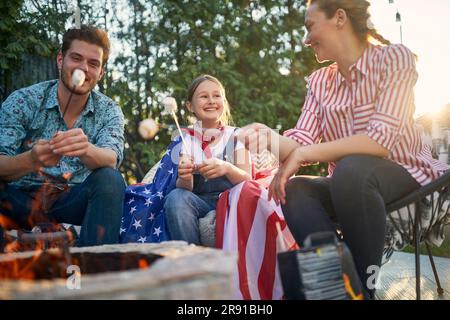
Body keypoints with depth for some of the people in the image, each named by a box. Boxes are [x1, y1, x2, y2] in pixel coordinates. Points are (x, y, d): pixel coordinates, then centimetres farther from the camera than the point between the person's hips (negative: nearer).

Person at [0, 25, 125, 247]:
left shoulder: (109, 111, 2)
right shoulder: (22, 101, -4)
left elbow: (111, 160, -18)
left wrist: (86, 150, -42)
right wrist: (32, 160, -37)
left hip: (74, 202, 2)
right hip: (20, 198, -1)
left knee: (110, 179, -27)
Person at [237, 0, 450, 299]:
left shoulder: (393, 57, -10)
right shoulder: (320, 80, 7)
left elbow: (382, 139, -23)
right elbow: (302, 142, -6)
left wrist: (303, 154, -26)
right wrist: (273, 139, -29)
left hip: (407, 173, -5)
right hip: (349, 184, 5)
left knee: (351, 169, -34)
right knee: (294, 192, -21)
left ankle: (363, 287, -20)